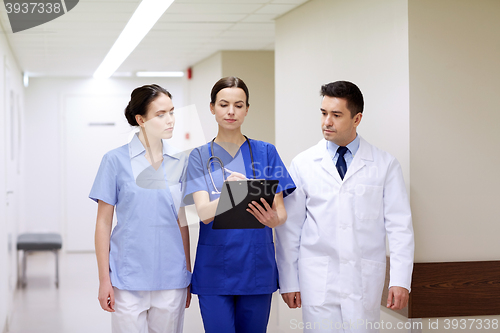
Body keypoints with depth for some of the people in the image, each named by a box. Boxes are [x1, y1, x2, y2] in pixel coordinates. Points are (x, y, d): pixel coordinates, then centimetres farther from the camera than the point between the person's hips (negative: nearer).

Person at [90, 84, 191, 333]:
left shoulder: (179, 162, 7)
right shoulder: (116, 160, -3)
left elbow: (181, 222, 12)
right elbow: (103, 223, -1)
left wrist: (187, 275, 12)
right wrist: (104, 280, -4)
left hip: (171, 277, 3)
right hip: (129, 279, -3)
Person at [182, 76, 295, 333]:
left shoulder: (266, 153, 5)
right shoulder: (200, 156, 3)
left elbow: (281, 211, 0)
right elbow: (204, 213, -11)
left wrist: (273, 218, -25)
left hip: (257, 266, 1)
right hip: (215, 270, -1)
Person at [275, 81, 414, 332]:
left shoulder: (385, 165, 2)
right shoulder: (303, 164, 4)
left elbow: (399, 225, 1)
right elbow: (289, 228, 5)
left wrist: (400, 280, -7)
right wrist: (289, 281, 3)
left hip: (365, 279, 0)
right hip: (318, 279, 0)